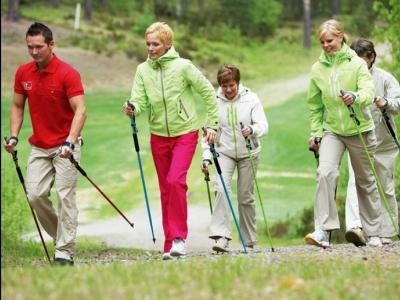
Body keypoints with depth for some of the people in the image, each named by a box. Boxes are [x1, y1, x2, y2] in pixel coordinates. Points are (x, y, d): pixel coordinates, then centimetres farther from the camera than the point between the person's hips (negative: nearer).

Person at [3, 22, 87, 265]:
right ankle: (61, 236, 19)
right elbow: (17, 106, 12)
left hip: (65, 146, -5)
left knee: (65, 196, -7)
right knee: (35, 194, -1)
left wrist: (70, 142, -33)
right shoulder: (23, 73, 1)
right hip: (39, 147, 5)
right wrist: (14, 136, -2)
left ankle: (65, 253, -3)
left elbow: (80, 110, -22)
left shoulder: (68, 74, -16)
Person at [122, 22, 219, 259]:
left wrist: (212, 125, -5)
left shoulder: (183, 66, -11)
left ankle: (179, 237, -14)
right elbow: (140, 102, -7)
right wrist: (133, 109, -30)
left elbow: (208, 93, -4)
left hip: (185, 133, -4)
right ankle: (170, 245, 13)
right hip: (159, 135, 4)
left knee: (176, 181, -21)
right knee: (166, 189, 7)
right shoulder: (143, 70, -1)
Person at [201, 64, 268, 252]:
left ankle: (249, 241, 17)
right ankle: (221, 236, -26)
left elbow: (263, 125, -10)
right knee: (221, 189, -21)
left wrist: (252, 130, -33)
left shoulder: (251, 99, -6)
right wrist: (206, 157, -7)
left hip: (248, 154, 0)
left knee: (246, 197, 5)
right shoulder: (215, 102, -4)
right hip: (224, 152, 0)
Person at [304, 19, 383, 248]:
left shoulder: (357, 64, -8)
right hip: (331, 130, 2)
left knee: (366, 181, 10)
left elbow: (368, 93, -21)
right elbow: (315, 105, 11)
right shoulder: (317, 69, 2)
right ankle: (324, 231, -26)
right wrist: (315, 132, 5)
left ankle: (373, 232, 23)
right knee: (325, 173, -22)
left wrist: (355, 97, -42)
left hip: (359, 130, -1)